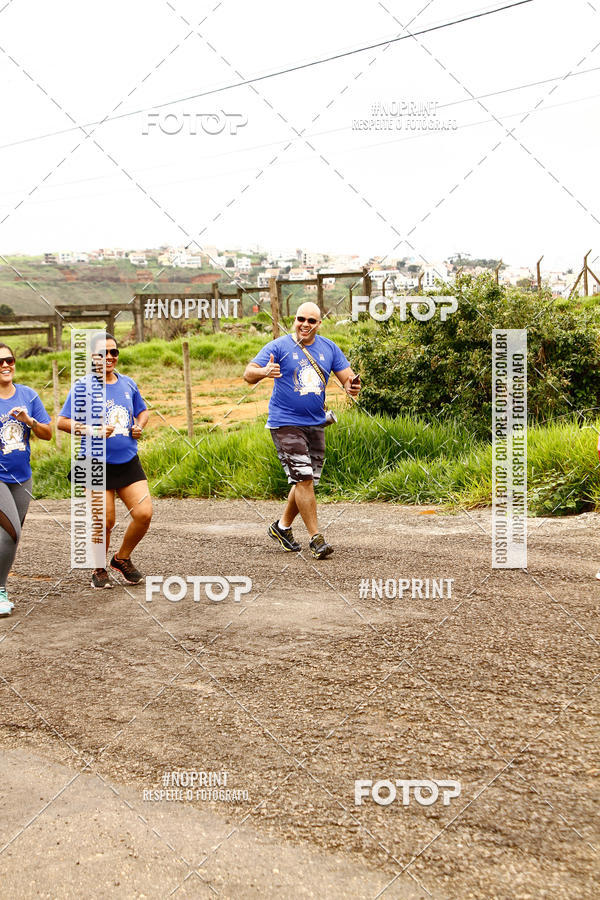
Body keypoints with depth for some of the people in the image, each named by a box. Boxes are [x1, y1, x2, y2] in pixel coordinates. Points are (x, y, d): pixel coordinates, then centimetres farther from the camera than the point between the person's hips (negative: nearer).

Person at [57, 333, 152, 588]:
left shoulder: (128, 383, 9)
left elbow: (142, 411, 24)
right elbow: (62, 421, -6)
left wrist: (139, 426, 3)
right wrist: (92, 430, -18)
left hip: (128, 461, 4)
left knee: (144, 513, -5)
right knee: (105, 521, -3)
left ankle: (122, 558, 20)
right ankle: (99, 569, 22)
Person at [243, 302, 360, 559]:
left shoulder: (329, 348, 7)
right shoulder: (279, 347, -7)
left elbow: (348, 378, 7)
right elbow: (248, 374, -13)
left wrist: (352, 386, -17)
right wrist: (265, 372, -36)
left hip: (315, 424, 5)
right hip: (285, 424, -5)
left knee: (307, 482, 11)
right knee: (303, 478, -13)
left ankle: (282, 527, 30)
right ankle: (316, 538, -8)